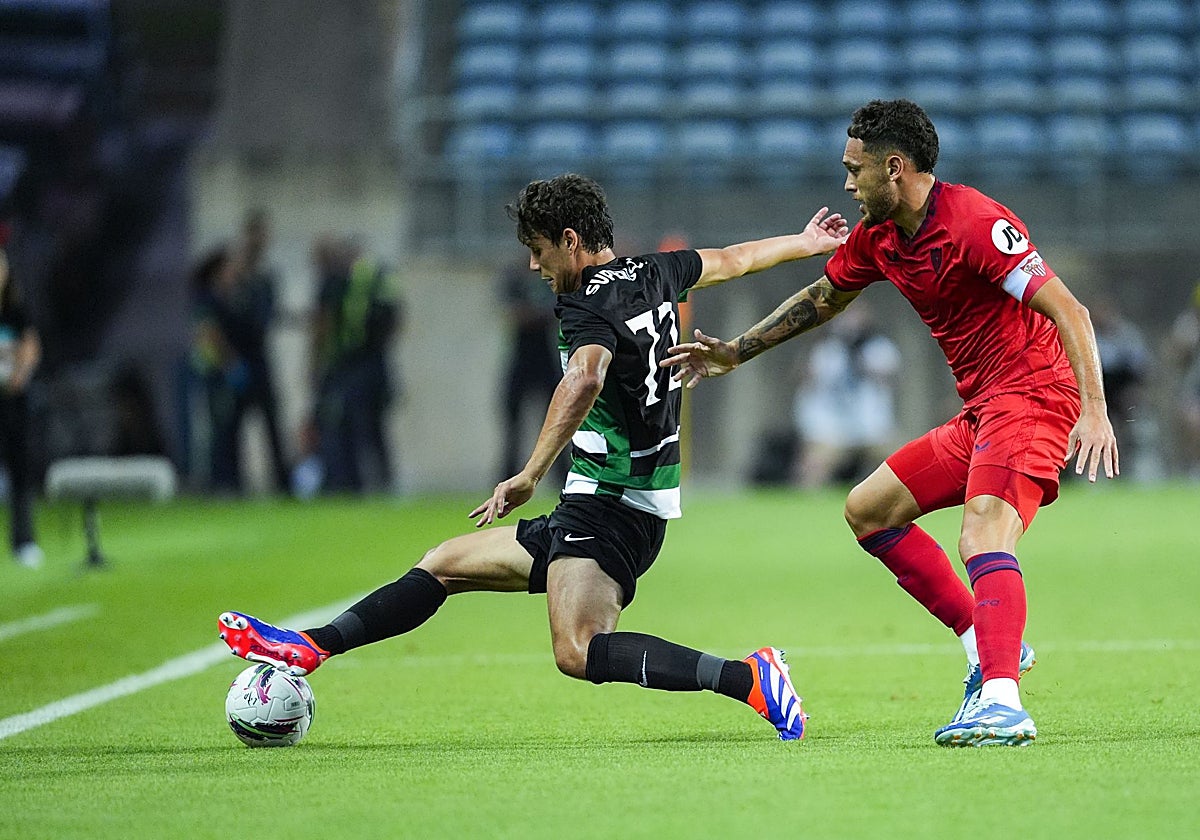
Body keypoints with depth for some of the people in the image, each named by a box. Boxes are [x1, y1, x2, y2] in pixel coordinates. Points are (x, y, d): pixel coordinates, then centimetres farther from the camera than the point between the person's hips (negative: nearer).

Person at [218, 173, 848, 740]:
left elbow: (584, 378, -35)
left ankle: (746, 678, -30)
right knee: (444, 565, 13)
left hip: (609, 507, -11)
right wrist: (804, 245, 49)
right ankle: (308, 648, 13)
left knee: (579, 653, -29)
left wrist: (531, 473, -38)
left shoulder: (590, 302, -14)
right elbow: (731, 260, 32)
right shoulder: (655, 275, 13)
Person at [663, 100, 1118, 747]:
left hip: (1033, 395, -10)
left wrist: (1094, 411, -33)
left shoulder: (974, 223, -19)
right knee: (867, 510, 12)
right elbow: (822, 299, 29)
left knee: (983, 533, -29)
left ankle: (1003, 703, -43)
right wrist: (735, 352, 29)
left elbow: (1069, 311, -24)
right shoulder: (877, 237, 9)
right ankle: (990, 645, 9)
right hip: (980, 411, 10)